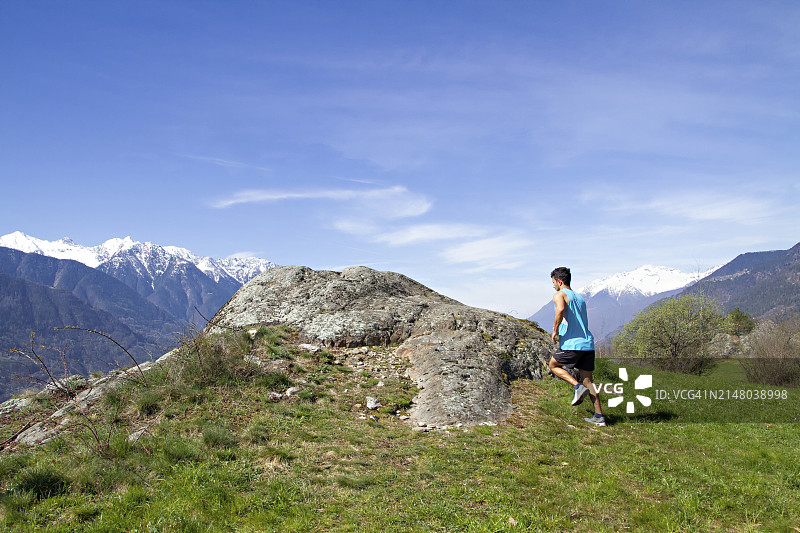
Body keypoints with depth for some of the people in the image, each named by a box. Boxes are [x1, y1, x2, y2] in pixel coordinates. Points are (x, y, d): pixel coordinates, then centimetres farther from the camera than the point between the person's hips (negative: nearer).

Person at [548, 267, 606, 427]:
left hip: (572, 344, -7)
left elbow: (561, 309, -24)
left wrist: (555, 330, -15)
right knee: (587, 380, 10)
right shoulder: (580, 297, 23)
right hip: (588, 343, 7)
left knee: (553, 365, 15)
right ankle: (599, 416, 6)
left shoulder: (559, 295, -1)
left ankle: (578, 387, -4)